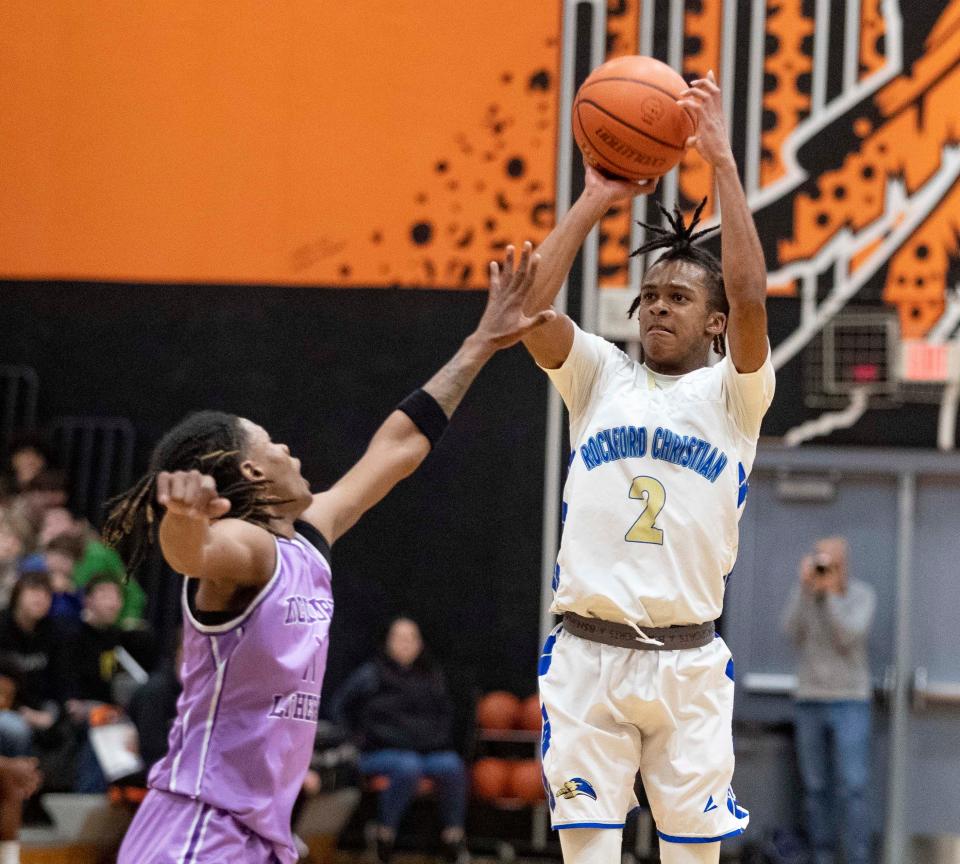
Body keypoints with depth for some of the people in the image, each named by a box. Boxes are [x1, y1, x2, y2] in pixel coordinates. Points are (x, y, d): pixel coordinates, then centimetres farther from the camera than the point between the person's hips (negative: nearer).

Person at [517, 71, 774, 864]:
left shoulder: (732, 395, 6)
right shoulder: (599, 378, 12)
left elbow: (750, 297, -12)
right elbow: (530, 307, -4)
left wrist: (723, 162, -11)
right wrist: (595, 200, -2)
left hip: (687, 661, -1)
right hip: (587, 655, 1)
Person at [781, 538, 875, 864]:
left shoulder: (863, 595, -7)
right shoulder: (803, 592, 2)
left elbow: (848, 637, -22)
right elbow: (792, 632, -14)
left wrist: (831, 591, -26)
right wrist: (805, 586, -23)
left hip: (851, 703, -4)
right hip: (810, 702, 4)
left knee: (852, 789, -11)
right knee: (815, 788, 5)